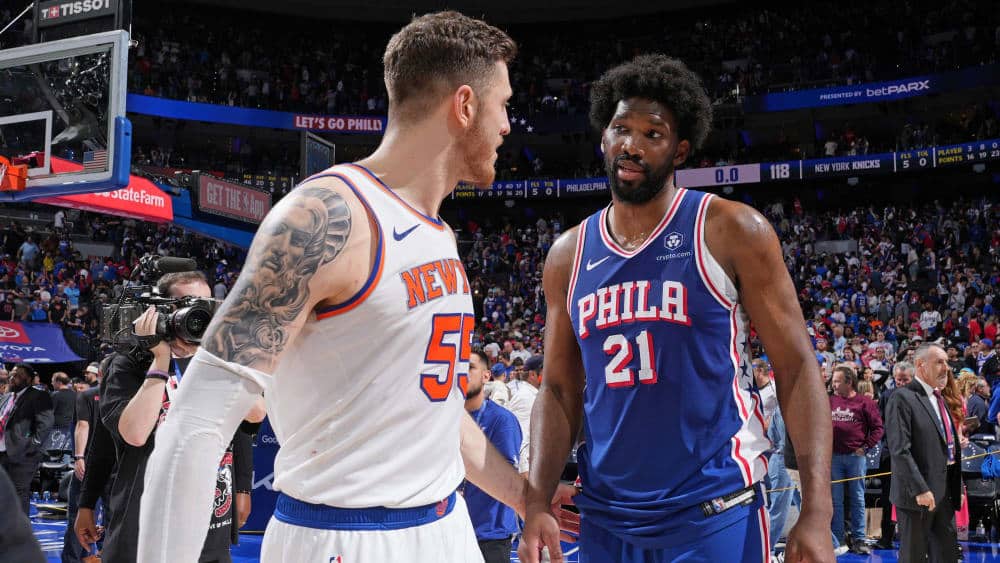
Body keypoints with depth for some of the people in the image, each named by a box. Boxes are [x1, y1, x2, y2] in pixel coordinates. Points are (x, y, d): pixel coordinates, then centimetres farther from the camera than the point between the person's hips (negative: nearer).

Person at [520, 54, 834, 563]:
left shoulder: (732, 232, -6)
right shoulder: (568, 256, 5)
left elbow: (796, 368, -7)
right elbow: (560, 391, 9)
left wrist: (816, 513, -15)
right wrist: (536, 504, -5)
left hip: (716, 515, -4)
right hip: (604, 519, 4)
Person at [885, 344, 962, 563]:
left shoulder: (940, 398, 15)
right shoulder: (902, 397, -13)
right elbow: (900, 450, -20)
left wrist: (957, 487, 15)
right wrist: (920, 489, -23)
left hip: (945, 493, 8)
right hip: (919, 494, -8)